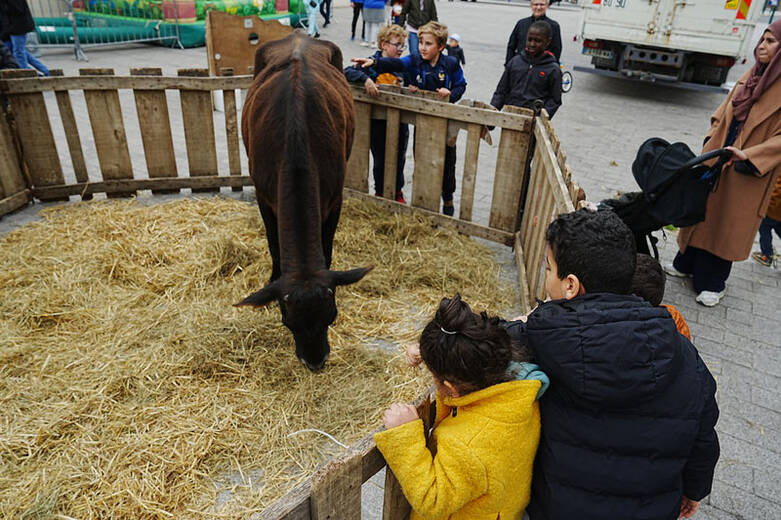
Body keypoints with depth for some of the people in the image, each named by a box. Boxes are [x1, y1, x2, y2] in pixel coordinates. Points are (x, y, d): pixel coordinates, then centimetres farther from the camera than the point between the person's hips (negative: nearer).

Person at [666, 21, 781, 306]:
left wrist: (748, 154, -25)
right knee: (703, 210, 14)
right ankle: (687, 263, 32)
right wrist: (711, 144, 3)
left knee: (728, 222, 4)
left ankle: (712, 282, 18)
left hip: (748, 173, -5)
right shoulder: (749, 77, 6)